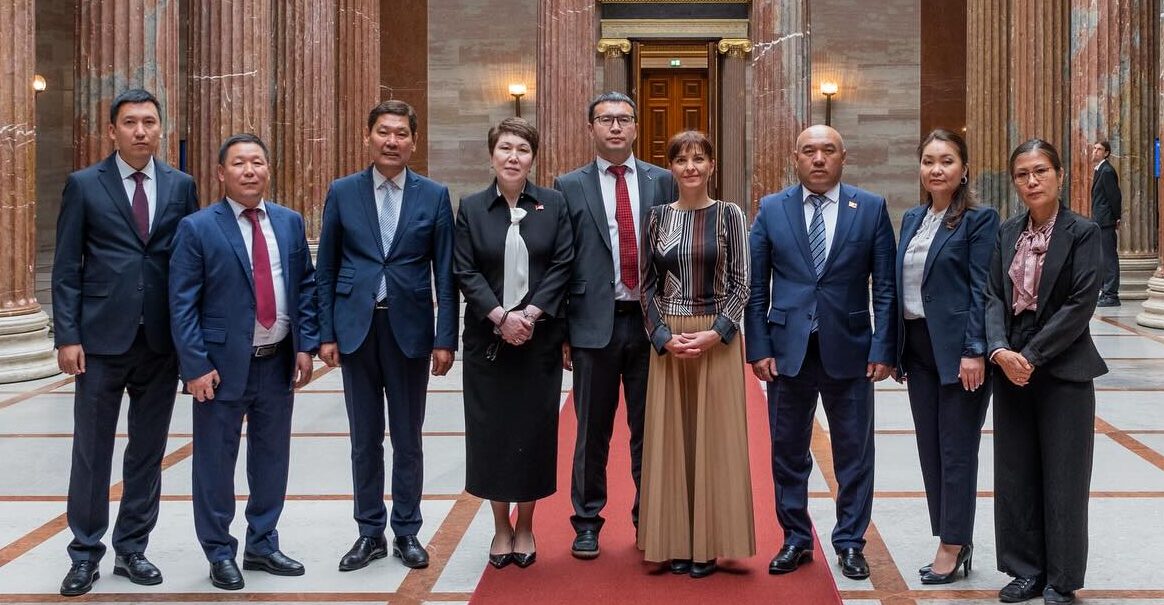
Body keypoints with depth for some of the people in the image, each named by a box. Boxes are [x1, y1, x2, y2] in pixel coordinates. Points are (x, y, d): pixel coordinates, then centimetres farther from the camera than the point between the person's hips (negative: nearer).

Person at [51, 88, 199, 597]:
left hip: (162, 340, 2)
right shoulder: (84, 185, 2)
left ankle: (132, 549, 22)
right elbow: (66, 268, 0)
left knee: (148, 451, 10)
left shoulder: (181, 186, 7)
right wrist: (67, 336, -8)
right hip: (102, 339, -2)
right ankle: (85, 554, 17)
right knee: (91, 450, 5)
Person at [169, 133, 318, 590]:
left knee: (272, 457, 14)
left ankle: (262, 544, 29)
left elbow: (306, 286, 10)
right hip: (224, 365, -4)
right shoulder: (197, 229, -7)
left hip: (279, 362, 4)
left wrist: (306, 344, 0)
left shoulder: (290, 223, 7)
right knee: (216, 462, 5)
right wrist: (196, 367, -14)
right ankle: (219, 553, 20)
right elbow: (182, 304, -9)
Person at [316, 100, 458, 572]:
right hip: (356, 327, 1)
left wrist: (445, 339, -6)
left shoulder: (434, 196, 1)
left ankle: (406, 532, 21)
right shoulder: (342, 193, 3)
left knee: (408, 439, 9)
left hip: (409, 329, -1)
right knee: (365, 439, 9)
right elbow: (326, 270, 5)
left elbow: (445, 273, 0)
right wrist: (325, 333, -1)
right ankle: (370, 533, 21)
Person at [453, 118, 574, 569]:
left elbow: (562, 266, -3)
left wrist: (530, 315, -13)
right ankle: (501, 526, 19)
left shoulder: (553, 205, 3)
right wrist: (501, 317, -14)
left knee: (534, 427, 4)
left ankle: (525, 526, 19)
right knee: (492, 428, 5)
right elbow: (466, 273, -2)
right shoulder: (471, 208, 3)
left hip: (539, 337, 0)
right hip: (487, 338, 0)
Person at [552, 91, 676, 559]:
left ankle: (649, 520, 23)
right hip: (594, 323, -1)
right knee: (593, 431, 8)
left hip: (650, 322, 1)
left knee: (649, 429, 10)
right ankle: (587, 521, 21)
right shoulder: (570, 187, 3)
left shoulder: (661, 182, 6)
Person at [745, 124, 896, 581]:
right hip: (788, 349, 1)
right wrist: (759, 348, -4)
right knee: (788, 451, 10)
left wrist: (884, 349, -7)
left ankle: (850, 543, 21)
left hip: (849, 349, -1)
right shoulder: (771, 210, 3)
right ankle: (796, 539, 24)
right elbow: (756, 287, 3)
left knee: (854, 453, 7)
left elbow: (885, 286, -1)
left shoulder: (871, 209, 1)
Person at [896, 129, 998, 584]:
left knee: (957, 448, 0)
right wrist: (896, 349, 10)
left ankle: (953, 547, 9)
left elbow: (982, 289, -12)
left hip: (957, 349, -7)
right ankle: (956, 541, 20)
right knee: (930, 447, 10)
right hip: (918, 347, 7)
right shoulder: (911, 219, 13)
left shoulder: (979, 219, -7)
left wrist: (974, 351, -18)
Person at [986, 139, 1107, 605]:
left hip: (1063, 370, -4)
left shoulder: (1082, 233, -6)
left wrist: (1032, 356, -16)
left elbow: (1081, 305, -12)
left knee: (1063, 478, 3)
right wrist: (999, 350, -14)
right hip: (1010, 368, 5)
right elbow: (994, 296, 2)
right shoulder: (1007, 233, 8)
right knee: (1014, 474, 9)